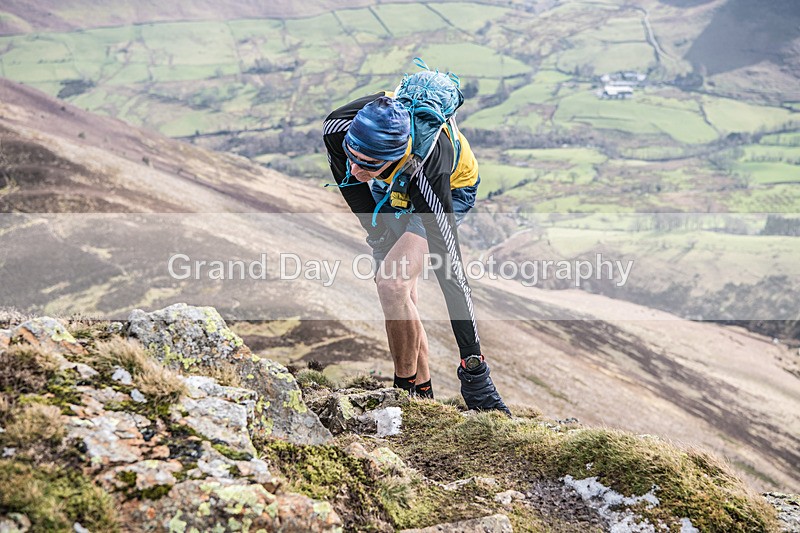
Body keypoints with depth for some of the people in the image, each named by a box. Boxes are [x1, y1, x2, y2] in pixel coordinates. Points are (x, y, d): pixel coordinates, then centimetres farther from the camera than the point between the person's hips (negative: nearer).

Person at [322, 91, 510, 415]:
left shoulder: (425, 172, -45)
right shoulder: (338, 128, -35)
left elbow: (451, 275, -41)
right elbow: (349, 181, -8)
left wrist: (473, 361, -39)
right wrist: (378, 235, -7)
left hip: (451, 189, -5)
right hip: (389, 187, 5)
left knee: (392, 284, -24)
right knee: (401, 295, 3)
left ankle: (408, 390, -5)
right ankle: (423, 393, 18)